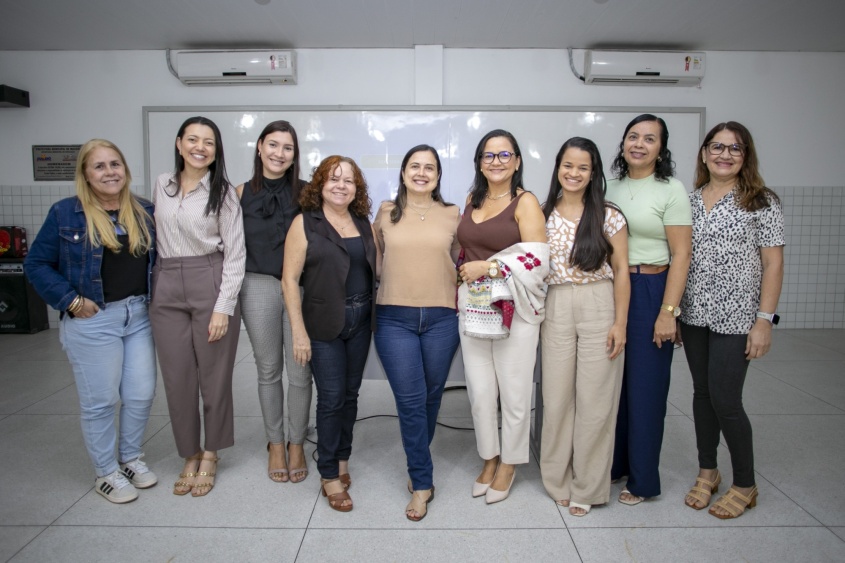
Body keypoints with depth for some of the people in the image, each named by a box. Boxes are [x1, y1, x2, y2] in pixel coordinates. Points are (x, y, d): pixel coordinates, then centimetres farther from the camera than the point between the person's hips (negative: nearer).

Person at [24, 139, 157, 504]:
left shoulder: (145, 212, 5)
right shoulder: (65, 213, -5)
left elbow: (161, 257, 13)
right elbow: (36, 264, -2)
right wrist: (70, 300, -10)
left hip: (140, 316, 4)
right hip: (92, 321, -4)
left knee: (142, 395, 9)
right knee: (100, 401, 5)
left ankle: (131, 458, 32)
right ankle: (106, 473, 24)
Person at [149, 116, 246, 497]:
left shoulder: (223, 192, -3)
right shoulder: (162, 185, 10)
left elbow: (235, 254, -7)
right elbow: (156, 236, 18)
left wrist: (223, 307, -13)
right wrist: (151, 287, 13)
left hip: (211, 286, -4)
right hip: (166, 290, 4)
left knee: (214, 375, 6)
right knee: (177, 377, 8)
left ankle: (209, 456, 26)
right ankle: (190, 456, 27)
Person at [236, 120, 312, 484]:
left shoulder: (304, 193, 1)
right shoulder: (242, 193, 4)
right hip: (259, 287, 1)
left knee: (300, 372, 3)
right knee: (268, 370, 11)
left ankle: (296, 444, 24)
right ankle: (275, 443, 29)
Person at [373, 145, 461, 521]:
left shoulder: (452, 215, 5)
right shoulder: (386, 213, 5)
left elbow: (461, 261, 13)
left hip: (441, 318, 1)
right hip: (394, 319, -1)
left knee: (431, 395, 13)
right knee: (410, 400, -3)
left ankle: (417, 460, 38)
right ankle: (422, 482, 13)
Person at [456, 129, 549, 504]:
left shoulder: (525, 202, -5)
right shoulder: (472, 200, 13)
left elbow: (538, 260, -14)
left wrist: (488, 268, -14)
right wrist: (464, 272, 9)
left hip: (514, 308, -5)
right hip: (473, 307, 5)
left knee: (514, 392, 4)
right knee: (479, 390, 10)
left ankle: (509, 464, 26)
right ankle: (489, 459, 30)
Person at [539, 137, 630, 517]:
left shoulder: (609, 216, 0)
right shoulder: (543, 215, 7)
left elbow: (621, 271, 0)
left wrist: (620, 322, -6)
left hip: (599, 310, -2)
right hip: (555, 310, 2)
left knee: (595, 400, 4)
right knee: (556, 398, 8)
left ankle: (587, 488, 21)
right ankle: (558, 481, 26)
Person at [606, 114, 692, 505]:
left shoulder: (671, 190, -5)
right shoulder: (612, 187, 11)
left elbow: (681, 256, -9)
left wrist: (668, 311, -15)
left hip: (650, 290, -5)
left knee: (645, 385, 3)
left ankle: (643, 479, 20)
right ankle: (613, 463, 29)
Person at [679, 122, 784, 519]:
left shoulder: (761, 202, -3)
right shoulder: (690, 199, 8)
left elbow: (773, 264, -5)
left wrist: (764, 320, -11)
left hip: (735, 318, -4)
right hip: (693, 314, 4)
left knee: (725, 400, -3)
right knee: (702, 393, 13)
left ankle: (744, 485, 19)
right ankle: (707, 471, 30)